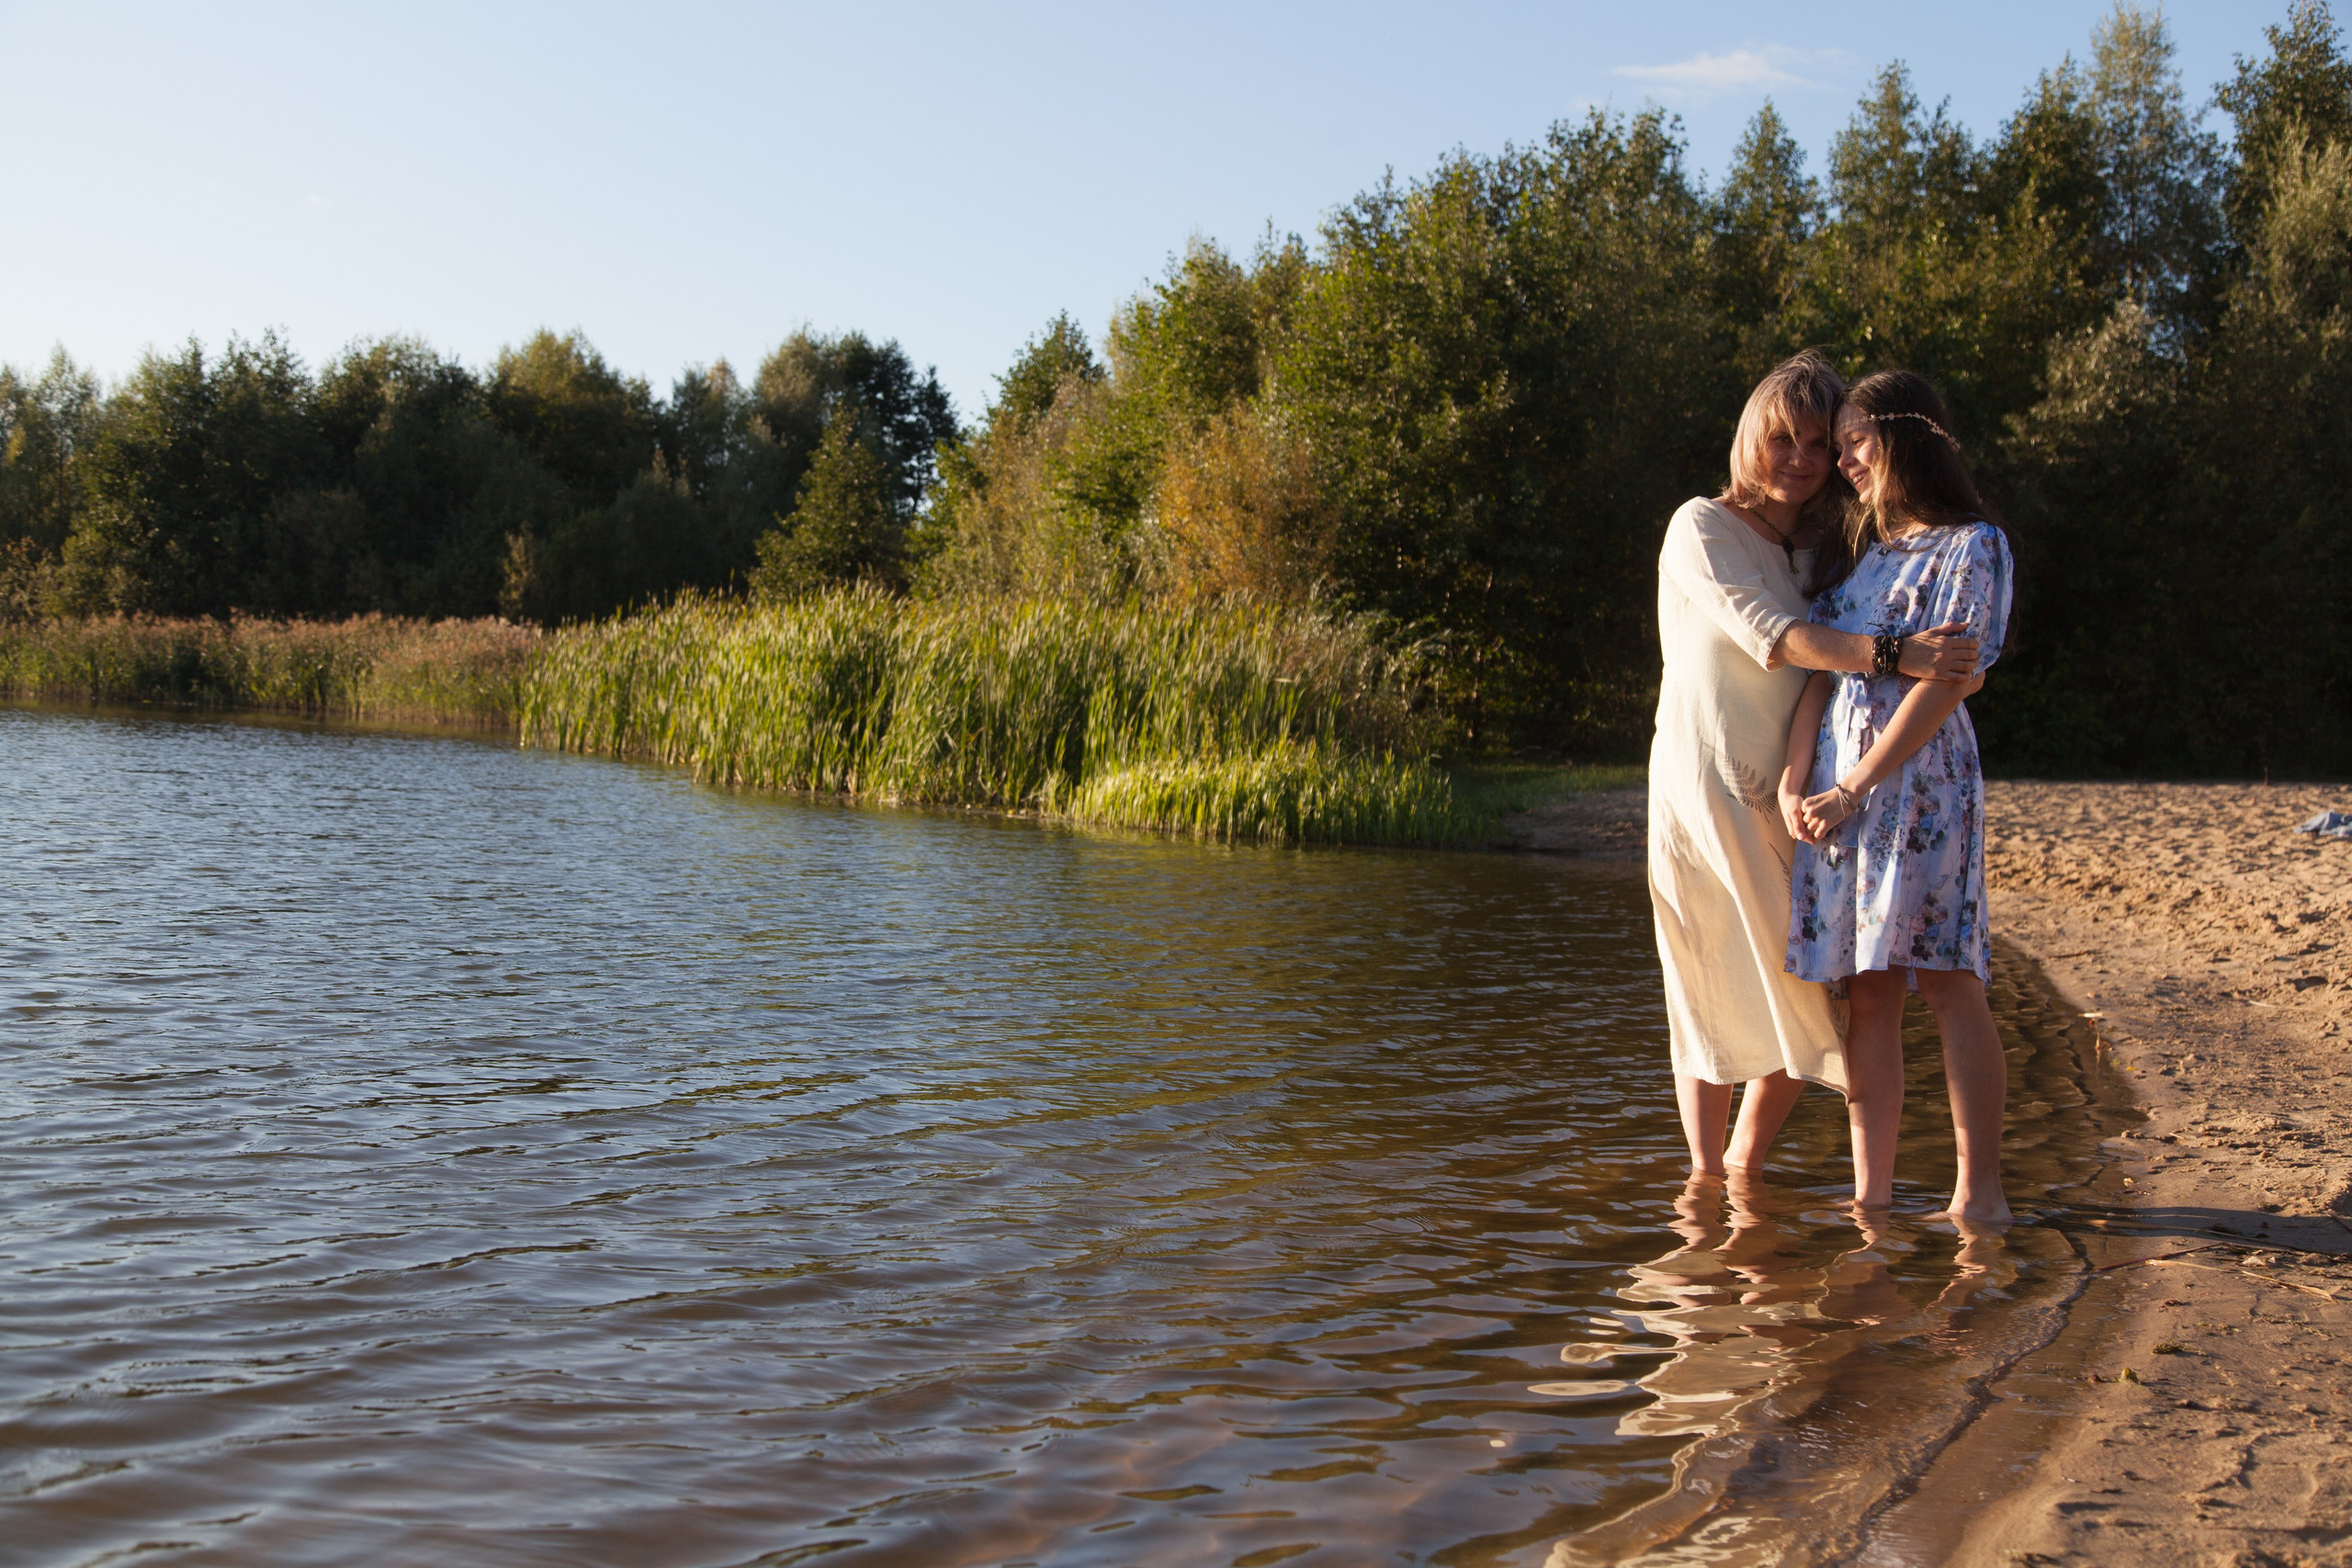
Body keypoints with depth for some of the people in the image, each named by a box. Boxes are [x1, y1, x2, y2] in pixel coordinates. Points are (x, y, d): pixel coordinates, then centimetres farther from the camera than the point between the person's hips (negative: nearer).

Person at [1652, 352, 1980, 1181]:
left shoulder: (1814, 549, 16)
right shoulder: (1702, 528, -5)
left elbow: (1820, 671, 12)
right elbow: (1775, 640, -19)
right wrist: (1898, 654, -30)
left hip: (1787, 799, 7)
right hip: (1705, 791, -6)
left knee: (1808, 1006, 6)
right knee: (1715, 995, -2)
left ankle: (1744, 1171, 21)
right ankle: (1705, 1176, 9)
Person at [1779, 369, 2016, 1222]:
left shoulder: (1972, 547, -1)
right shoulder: (1849, 550, 18)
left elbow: (1943, 683, -10)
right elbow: (1819, 674, 11)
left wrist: (1853, 789, -14)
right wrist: (1794, 782, -3)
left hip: (1921, 776, -5)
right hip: (1835, 786, 6)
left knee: (1948, 981, -8)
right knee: (1866, 991, 3)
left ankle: (1979, 1190, -4)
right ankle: (1871, 1192, 5)